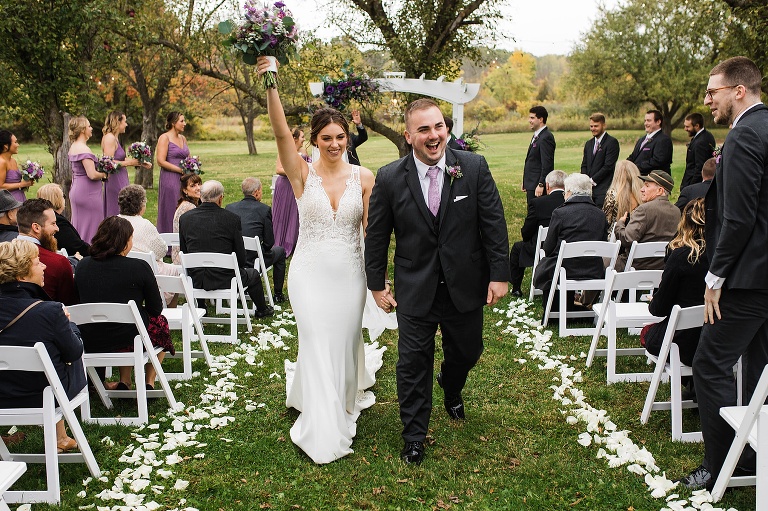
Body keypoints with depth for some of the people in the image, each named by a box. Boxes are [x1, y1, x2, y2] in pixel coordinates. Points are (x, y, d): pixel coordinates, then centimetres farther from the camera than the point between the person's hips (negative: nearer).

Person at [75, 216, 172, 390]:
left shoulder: (83, 265, -1)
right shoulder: (139, 267, -14)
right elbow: (156, 309, -4)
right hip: (127, 339, -5)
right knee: (160, 322, 26)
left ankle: (124, 382, 28)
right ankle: (149, 383, 27)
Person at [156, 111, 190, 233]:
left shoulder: (183, 138, 15)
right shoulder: (164, 138, -6)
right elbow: (161, 161, -13)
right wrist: (181, 170, -14)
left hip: (183, 179, 7)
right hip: (170, 179, -7)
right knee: (170, 213, -3)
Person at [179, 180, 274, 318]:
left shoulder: (184, 218, -2)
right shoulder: (232, 218, -12)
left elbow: (183, 252, 7)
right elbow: (241, 256, -6)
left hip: (195, 280, 3)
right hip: (224, 280, -3)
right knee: (253, 274, 26)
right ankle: (262, 310, 46)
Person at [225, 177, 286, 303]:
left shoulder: (229, 207, 4)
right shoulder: (264, 209, -8)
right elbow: (269, 242, -5)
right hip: (253, 261, -5)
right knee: (280, 251, 25)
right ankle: (278, 295, 29)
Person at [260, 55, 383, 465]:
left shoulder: (363, 177, -1)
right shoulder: (303, 173, -6)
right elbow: (281, 133, -21)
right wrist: (270, 85, -34)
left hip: (349, 273, 2)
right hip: (310, 272, -1)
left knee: (345, 342, 14)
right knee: (317, 345, 1)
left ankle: (343, 403, 44)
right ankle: (323, 433, 18)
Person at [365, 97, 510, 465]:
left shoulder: (474, 167, -8)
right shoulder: (390, 178, -8)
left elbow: (494, 224, -4)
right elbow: (376, 236, 0)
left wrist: (499, 274, -7)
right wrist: (377, 284, 2)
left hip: (465, 286, 2)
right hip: (415, 290, -1)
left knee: (467, 352, 20)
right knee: (413, 364, 5)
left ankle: (451, 388, 56)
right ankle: (414, 437, 25)